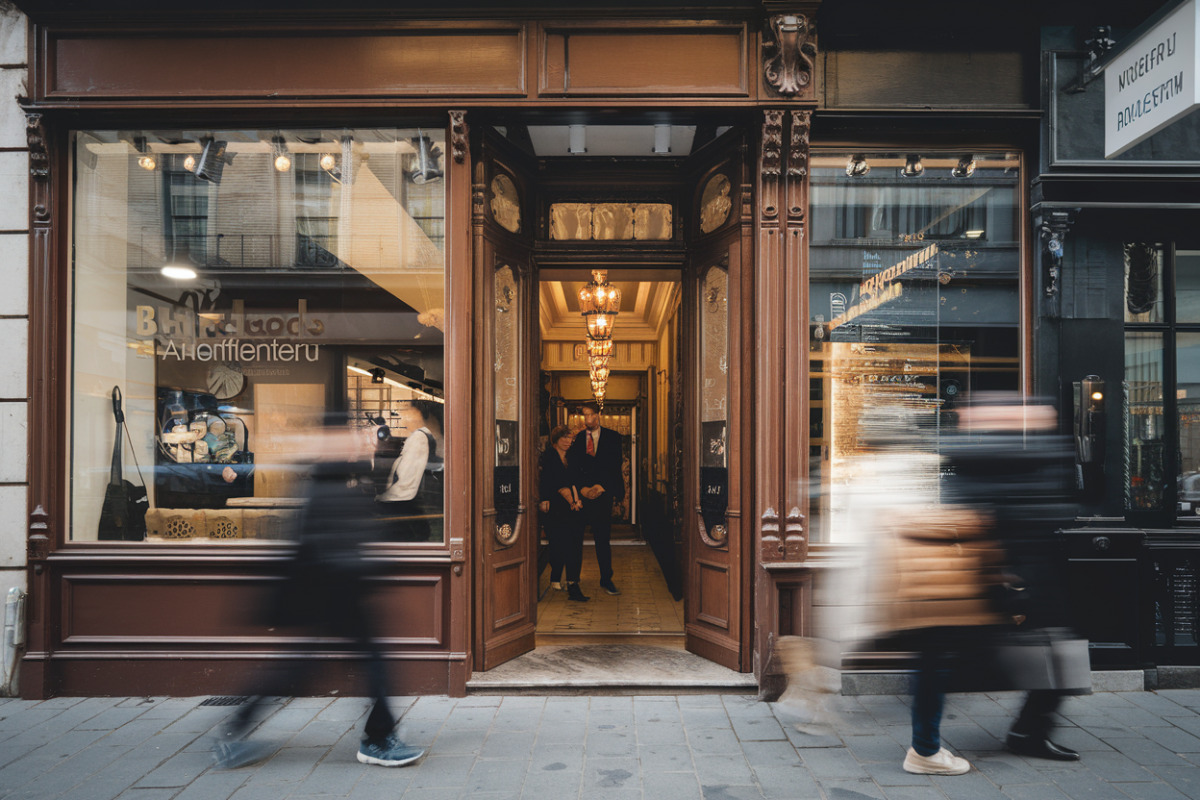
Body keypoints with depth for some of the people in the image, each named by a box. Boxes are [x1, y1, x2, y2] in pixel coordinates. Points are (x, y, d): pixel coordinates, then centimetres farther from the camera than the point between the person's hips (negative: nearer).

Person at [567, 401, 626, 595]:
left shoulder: (612, 437, 6)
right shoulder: (577, 439, 9)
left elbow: (614, 466, -1)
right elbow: (572, 467, 2)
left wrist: (601, 487, -10)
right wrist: (582, 488, -11)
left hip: (602, 495, -1)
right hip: (580, 497, 1)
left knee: (603, 539, 4)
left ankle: (606, 580, 15)